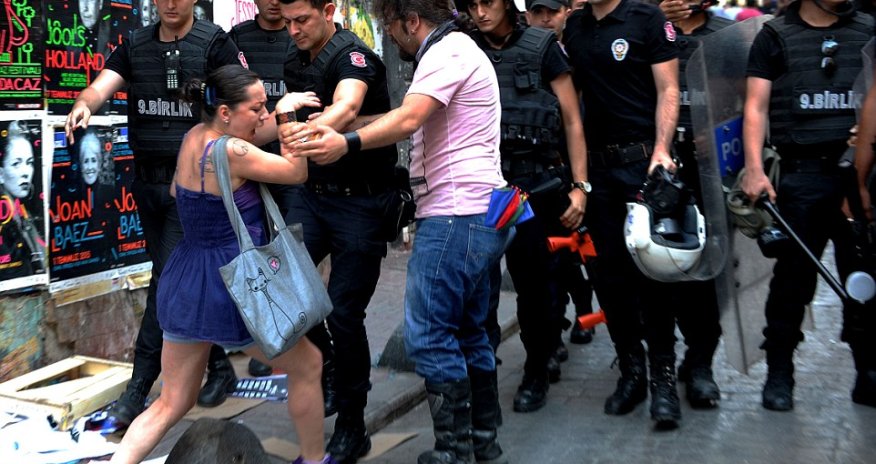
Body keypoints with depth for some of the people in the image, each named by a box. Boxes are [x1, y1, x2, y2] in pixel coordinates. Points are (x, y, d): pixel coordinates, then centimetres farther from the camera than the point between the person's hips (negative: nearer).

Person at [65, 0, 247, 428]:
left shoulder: (214, 43, -4)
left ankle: (140, 385, 2)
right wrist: (83, 103, -28)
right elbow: (102, 86, -4)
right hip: (146, 181, 6)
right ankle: (217, 367, 29)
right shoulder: (135, 46, 9)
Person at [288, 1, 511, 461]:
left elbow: (408, 119, -25)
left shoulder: (447, 51, -9)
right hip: (476, 215, 11)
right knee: (466, 332, 15)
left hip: (455, 215, -11)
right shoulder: (460, 51, 24)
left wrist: (348, 143, -37)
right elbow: (415, 121, 21)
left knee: (429, 335, -7)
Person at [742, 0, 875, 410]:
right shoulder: (776, 35, 7)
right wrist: (754, 170, -11)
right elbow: (756, 107, 1)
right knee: (792, 277, 2)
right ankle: (779, 372, 13)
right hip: (802, 175, -2)